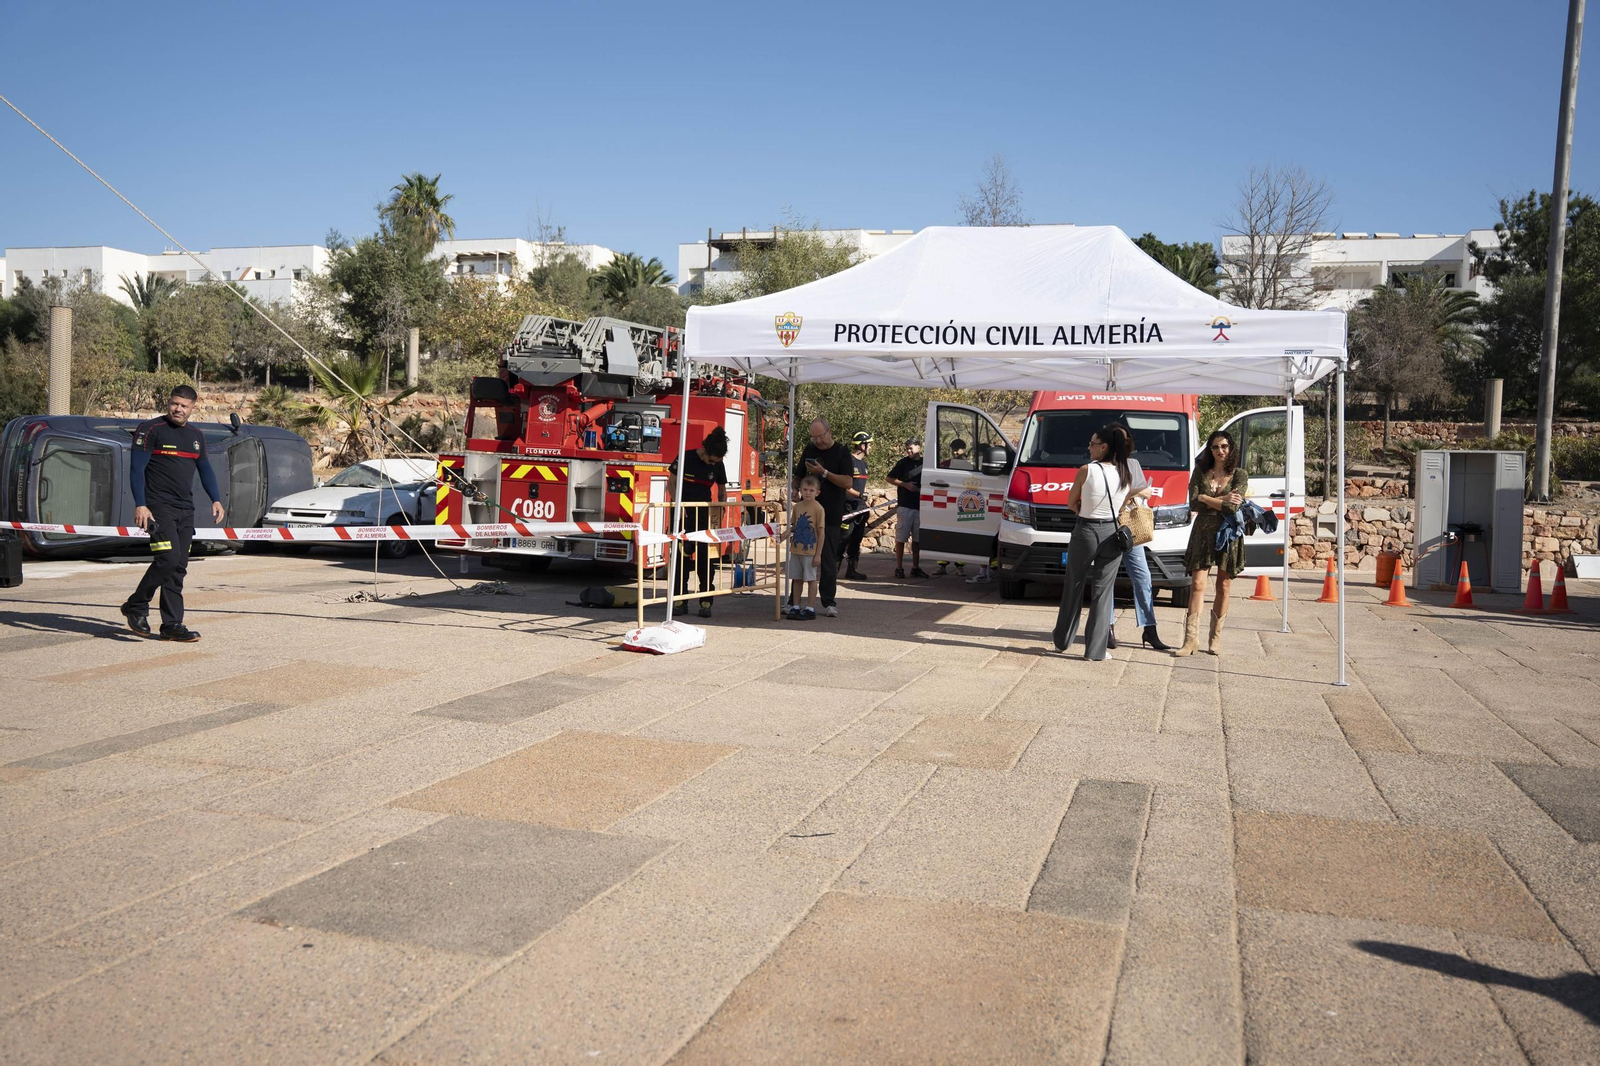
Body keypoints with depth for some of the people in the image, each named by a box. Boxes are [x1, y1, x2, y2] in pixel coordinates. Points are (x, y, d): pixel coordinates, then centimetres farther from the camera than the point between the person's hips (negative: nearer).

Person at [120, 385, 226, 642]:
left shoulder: (196, 436, 16)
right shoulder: (150, 430, -4)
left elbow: (205, 469, 25)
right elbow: (136, 468, -8)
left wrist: (215, 499, 11)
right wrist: (140, 504, -16)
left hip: (185, 510, 6)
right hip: (158, 506, -6)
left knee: (179, 567, 4)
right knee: (168, 558, -17)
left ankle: (172, 625, 7)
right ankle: (136, 606, 3)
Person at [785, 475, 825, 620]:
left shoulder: (818, 508, -11)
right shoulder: (797, 506, 6)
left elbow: (821, 532, -11)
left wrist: (818, 554, -13)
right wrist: (789, 531, -5)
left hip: (810, 550, -6)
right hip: (796, 549, 6)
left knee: (811, 578, 2)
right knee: (796, 578, 12)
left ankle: (810, 609, 8)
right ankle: (795, 607, 22)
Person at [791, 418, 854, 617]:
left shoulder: (841, 452, -2)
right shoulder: (810, 450, 12)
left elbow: (848, 481, -12)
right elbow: (798, 476, 21)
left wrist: (824, 473, -19)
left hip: (830, 516, -4)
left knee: (828, 561, -1)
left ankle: (829, 602, 6)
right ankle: (793, 601, 12)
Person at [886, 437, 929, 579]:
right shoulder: (903, 463, 1)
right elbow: (890, 478, 4)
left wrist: (922, 489, 1)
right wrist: (905, 484, -8)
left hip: (920, 507, 3)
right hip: (905, 506, -3)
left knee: (917, 539, 8)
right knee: (901, 538, -1)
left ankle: (916, 567, 15)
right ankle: (899, 567, 4)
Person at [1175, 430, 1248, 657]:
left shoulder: (1239, 475, 2)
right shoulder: (1200, 472, 6)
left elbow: (1233, 507, -13)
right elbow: (1193, 504, -5)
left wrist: (1206, 499, -8)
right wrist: (1222, 500, -8)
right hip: (1203, 532, 1)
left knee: (1223, 587, 3)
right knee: (1197, 584, -8)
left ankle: (1215, 638, 12)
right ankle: (1191, 639, -10)